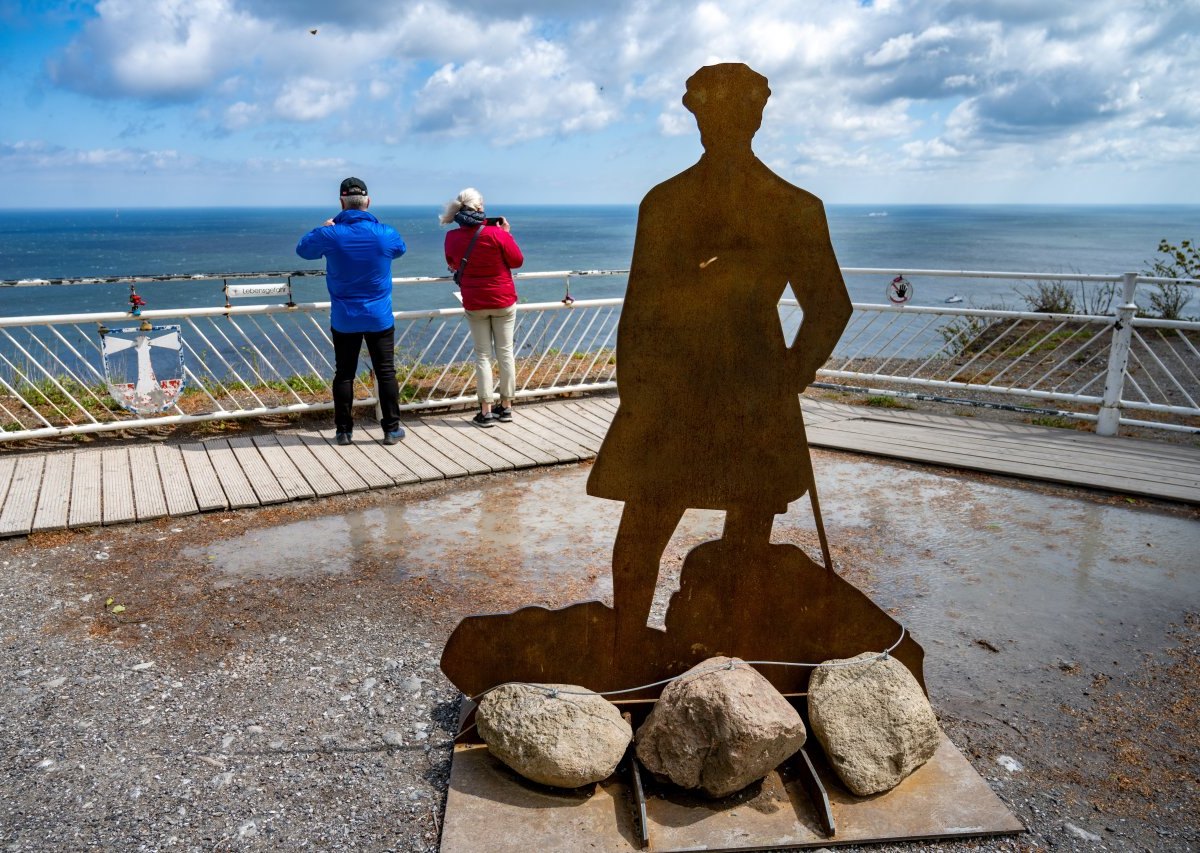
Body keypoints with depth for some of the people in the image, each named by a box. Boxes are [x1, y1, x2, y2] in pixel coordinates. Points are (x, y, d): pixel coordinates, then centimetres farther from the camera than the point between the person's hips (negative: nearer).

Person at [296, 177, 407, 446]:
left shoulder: (329, 235, -11)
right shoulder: (385, 234, -8)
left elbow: (302, 249, 10)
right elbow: (400, 248, 17)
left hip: (344, 320, 0)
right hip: (379, 318, 0)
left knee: (344, 374, 10)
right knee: (386, 373, 8)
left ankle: (344, 430, 15)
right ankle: (391, 429, 11)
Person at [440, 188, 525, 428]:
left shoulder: (452, 237, -5)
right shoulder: (497, 234, -16)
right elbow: (517, 260, -4)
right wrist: (507, 233, 2)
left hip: (474, 304, 2)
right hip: (503, 301, -2)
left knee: (482, 356, 7)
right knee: (505, 353, 9)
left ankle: (486, 412, 5)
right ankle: (506, 407, 17)